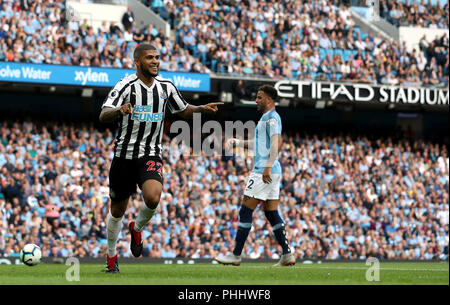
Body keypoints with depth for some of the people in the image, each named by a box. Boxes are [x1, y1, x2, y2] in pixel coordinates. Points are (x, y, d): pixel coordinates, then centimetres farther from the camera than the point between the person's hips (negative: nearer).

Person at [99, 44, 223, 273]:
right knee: (117, 210, 8)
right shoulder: (126, 85, -10)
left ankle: (137, 228, 6)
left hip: (151, 156, 2)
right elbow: (103, 116, -20)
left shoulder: (166, 87, 4)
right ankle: (111, 254, 32)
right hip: (124, 154, -2)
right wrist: (119, 110, -42)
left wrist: (202, 109, 0)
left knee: (153, 197, -26)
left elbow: (184, 111, 20)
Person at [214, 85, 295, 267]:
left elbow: (276, 142, -21)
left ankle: (236, 255, -6)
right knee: (271, 213, 8)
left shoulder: (271, 117, -10)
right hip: (272, 172, 10)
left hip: (264, 171, -10)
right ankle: (287, 255, 4)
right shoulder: (266, 117, 22)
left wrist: (268, 167, -28)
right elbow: (258, 143, 33)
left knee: (245, 212, -7)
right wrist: (236, 142, 24)